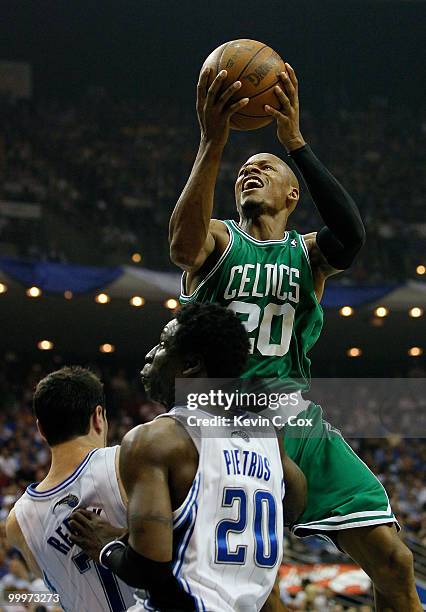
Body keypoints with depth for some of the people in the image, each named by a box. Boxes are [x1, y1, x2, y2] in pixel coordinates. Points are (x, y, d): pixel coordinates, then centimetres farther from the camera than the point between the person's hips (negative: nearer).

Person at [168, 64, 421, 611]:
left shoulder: (307, 254, 12)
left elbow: (351, 237, -14)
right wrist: (212, 142, -34)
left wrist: (295, 142, -23)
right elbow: (183, 240, -20)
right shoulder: (217, 242, 7)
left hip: (299, 423, 2)